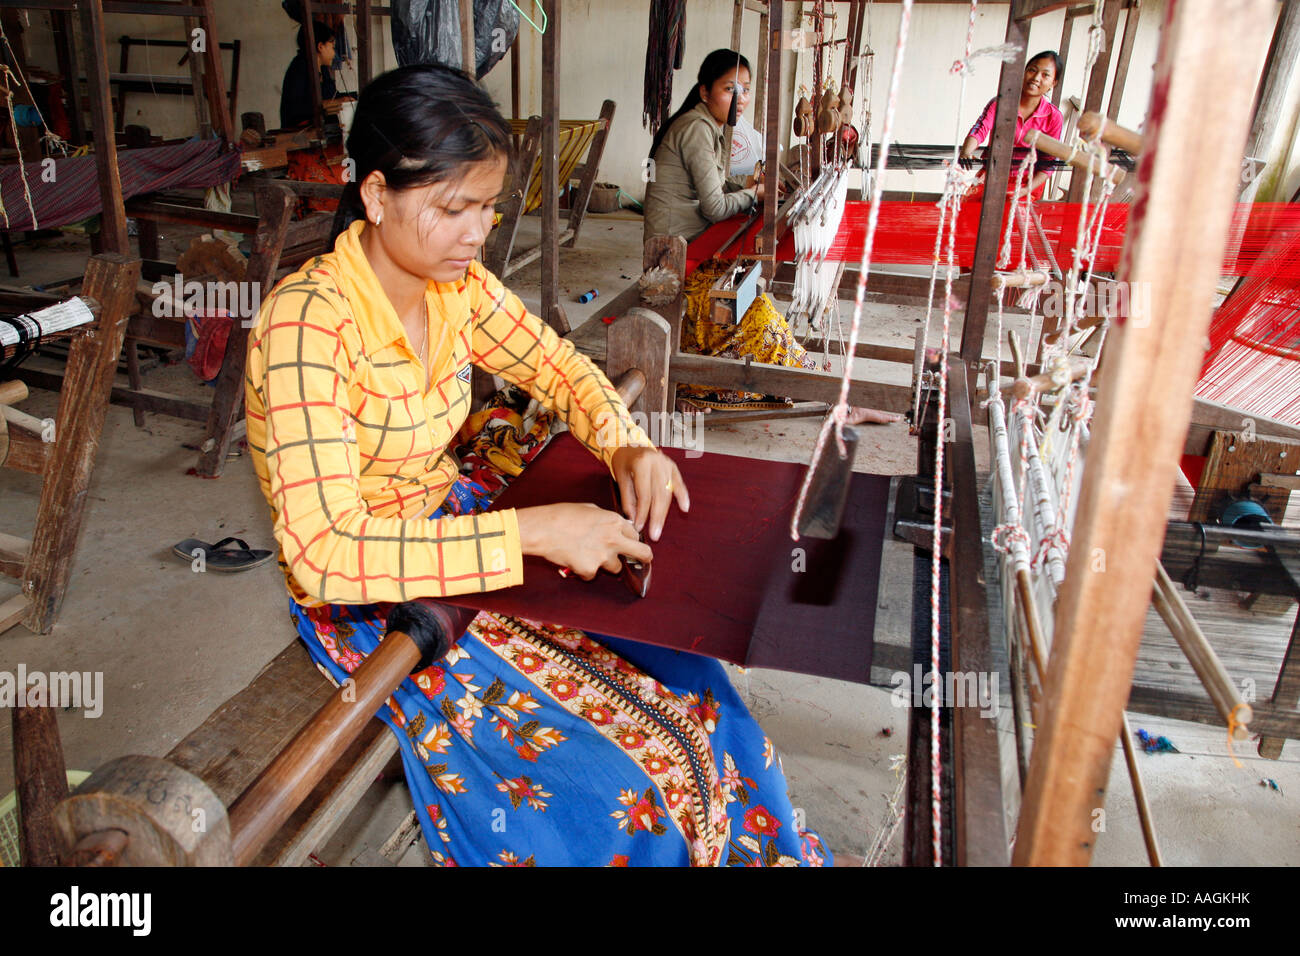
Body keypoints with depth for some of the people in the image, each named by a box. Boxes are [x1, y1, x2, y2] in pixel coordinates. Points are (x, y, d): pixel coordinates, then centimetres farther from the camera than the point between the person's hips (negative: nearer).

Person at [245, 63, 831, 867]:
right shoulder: (307, 321, -26)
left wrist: (624, 444, -10)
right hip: (372, 602, -6)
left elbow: (556, 367, 11)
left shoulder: (456, 284, -4)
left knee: (692, 689, -4)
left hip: (455, 529, 7)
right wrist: (530, 532, -34)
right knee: (618, 789, -16)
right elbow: (326, 554, -32)